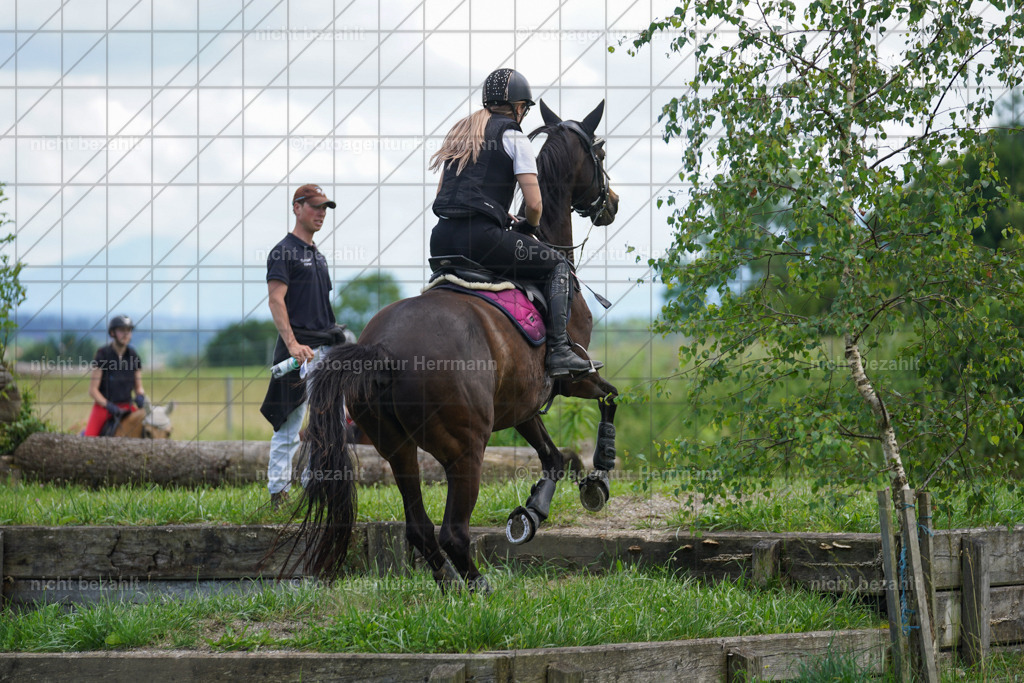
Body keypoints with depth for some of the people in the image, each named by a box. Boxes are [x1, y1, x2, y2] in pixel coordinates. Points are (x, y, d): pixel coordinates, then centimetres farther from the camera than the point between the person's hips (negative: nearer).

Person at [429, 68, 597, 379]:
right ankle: (558, 349, -4)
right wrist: (528, 228, 16)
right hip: (481, 237, -7)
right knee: (558, 266, 8)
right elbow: (534, 204, -7)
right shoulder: (514, 137, 1)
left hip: (441, 240, 7)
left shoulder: (460, 133, 24)